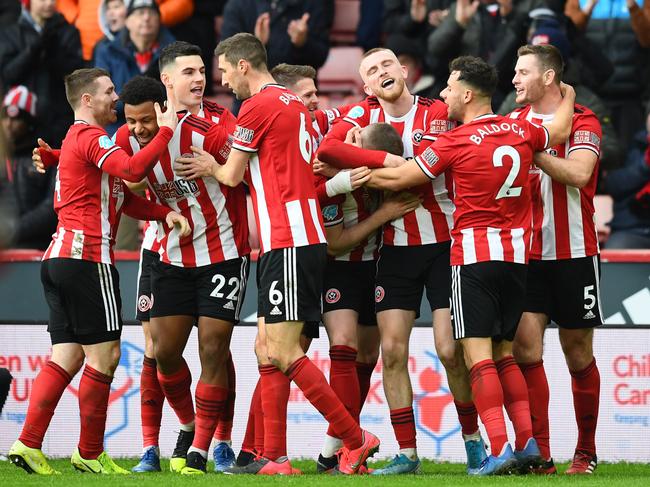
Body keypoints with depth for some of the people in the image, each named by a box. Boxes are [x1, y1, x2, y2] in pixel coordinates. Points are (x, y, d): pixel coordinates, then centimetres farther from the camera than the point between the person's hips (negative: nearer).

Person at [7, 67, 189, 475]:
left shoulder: (77, 137, 26)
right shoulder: (92, 137, -6)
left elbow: (122, 196, 22)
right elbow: (132, 170, -25)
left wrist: (165, 213, 8)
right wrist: (166, 130, -14)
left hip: (59, 257, 10)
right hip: (87, 257, -10)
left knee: (67, 357, 6)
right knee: (104, 355, -4)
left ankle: (28, 445, -3)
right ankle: (90, 454, 0)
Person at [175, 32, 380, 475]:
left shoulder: (257, 107, -8)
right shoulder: (296, 106, 19)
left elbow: (233, 176, 0)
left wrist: (210, 166, 21)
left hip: (289, 243, -10)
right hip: (302, 238, 10)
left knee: (284, 352, -11)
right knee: (267, 351, 9)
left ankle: (355, 439, -9)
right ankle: (272, 459, 7)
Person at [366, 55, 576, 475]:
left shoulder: (455, 141, -9)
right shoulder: (521, 132, 6)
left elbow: (396, 179, -1)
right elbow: (560, 130, 29)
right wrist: (567, 97, 50)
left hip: (475, 252, -6)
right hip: (517, 253, 6)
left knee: (478, 355, -8)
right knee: (504, 353, 13)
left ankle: (500, 449, -18)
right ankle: (528, 443, 4)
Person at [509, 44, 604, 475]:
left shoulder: (583, 122, -6)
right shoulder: (514, 121, 10)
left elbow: (578, 173, -21)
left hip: (574, 253, -4)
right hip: (526, 253, 4)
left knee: (578, 354, 5)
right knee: (525, 346, -9)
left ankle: (586, 451, 19)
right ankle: (539, 453, -7)